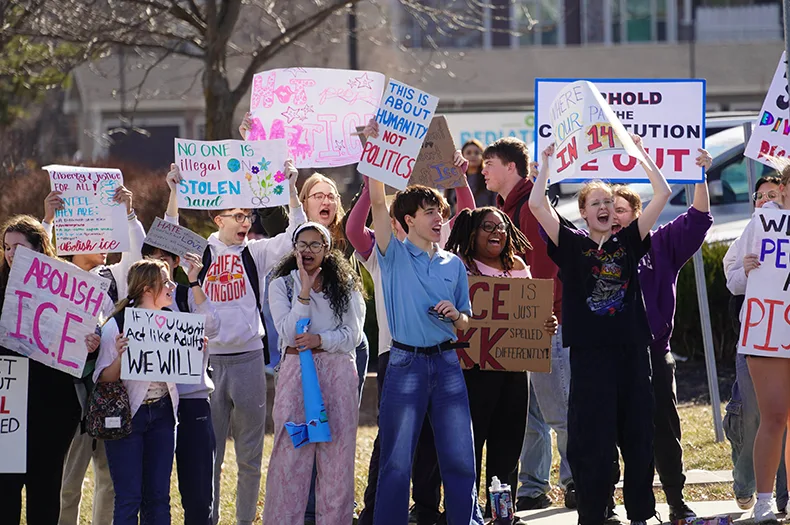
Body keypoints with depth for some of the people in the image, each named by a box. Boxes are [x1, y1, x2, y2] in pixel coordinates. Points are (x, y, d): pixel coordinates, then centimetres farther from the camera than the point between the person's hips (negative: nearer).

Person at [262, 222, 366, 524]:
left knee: (337, 455, -1)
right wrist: (305, 292, -12)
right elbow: (288, 333, -5)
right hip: (296, 372, -1)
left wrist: (320, 339, -14)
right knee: (292, 454, -5)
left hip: (338, 373, 1)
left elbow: (353, 335, 2)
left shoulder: (346, 286, 9)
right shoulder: (282, 286, 7)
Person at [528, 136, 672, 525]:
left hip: (631, 349, 3)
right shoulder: (572, 245, 4)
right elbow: (537, 204, -7)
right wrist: (547, 163, 0)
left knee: (637, 435, 6)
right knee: (591, 439, -2)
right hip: (590, 351, -3)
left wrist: (640, 154, 7)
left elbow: (663, 194, 6)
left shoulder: (628, 242, 10)